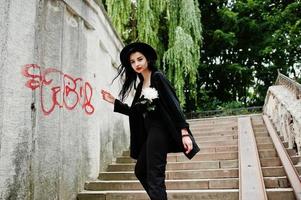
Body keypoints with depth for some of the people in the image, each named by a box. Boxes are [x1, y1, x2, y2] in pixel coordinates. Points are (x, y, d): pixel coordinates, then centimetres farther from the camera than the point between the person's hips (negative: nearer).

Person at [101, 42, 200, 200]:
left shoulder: (157, 77, -8)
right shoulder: (140, 85, 15)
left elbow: (174, 104, -15)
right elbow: (135, 112, 18)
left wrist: (184, 132, -22)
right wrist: (114, 101, 14)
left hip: (159, 130, -9)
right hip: (148, 133, 9)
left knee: (154, 176, -8)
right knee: (140, 171, 18)